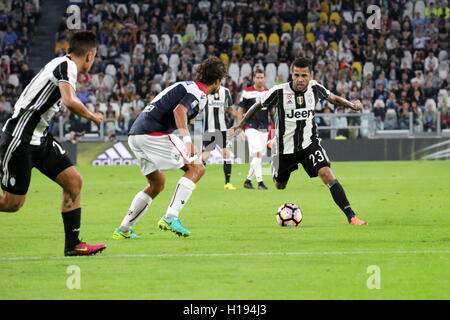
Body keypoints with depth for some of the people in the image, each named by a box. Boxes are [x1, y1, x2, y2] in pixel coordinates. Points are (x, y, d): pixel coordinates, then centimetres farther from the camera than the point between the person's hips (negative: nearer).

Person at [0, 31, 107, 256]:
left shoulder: (62, 64, 14)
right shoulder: (67, 66, -15)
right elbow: (70, 101, -30)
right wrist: (92, 116, -12)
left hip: (40, 139, 10)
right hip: (21, 139, -10)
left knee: (74, 182, 2)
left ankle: (72, 245, 5)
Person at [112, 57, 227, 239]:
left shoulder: (187, 86, 25)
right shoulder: (199, 92, -5)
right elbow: (179, 110, -24)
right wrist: (186, 139, -35)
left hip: (135, 134, 10)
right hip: (153, 134, -10)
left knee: (157, 183, 23)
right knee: (196, 168, -6)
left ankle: (123, 229, 22)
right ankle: (170, 217, -17)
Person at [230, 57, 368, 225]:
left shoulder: (315, 88, -8)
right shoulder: (279, 92, -16)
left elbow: (332, 97, 16)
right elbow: (258, 106, 1)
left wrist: (352, 105, 17)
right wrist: (241, 125, 10)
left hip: (309, 143, 0)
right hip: (284, 147, 0)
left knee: (326, 174, -19)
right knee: (279, 186, 15)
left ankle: (351, 216, -23)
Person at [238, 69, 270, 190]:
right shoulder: (247, 92, -2)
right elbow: (240, 110, 3)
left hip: (264, 129, 5)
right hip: (251, 127, -5)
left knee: (259, 157, 7)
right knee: (257, 154, -18)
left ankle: (248, 180, 21)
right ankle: (260, 182, -20)